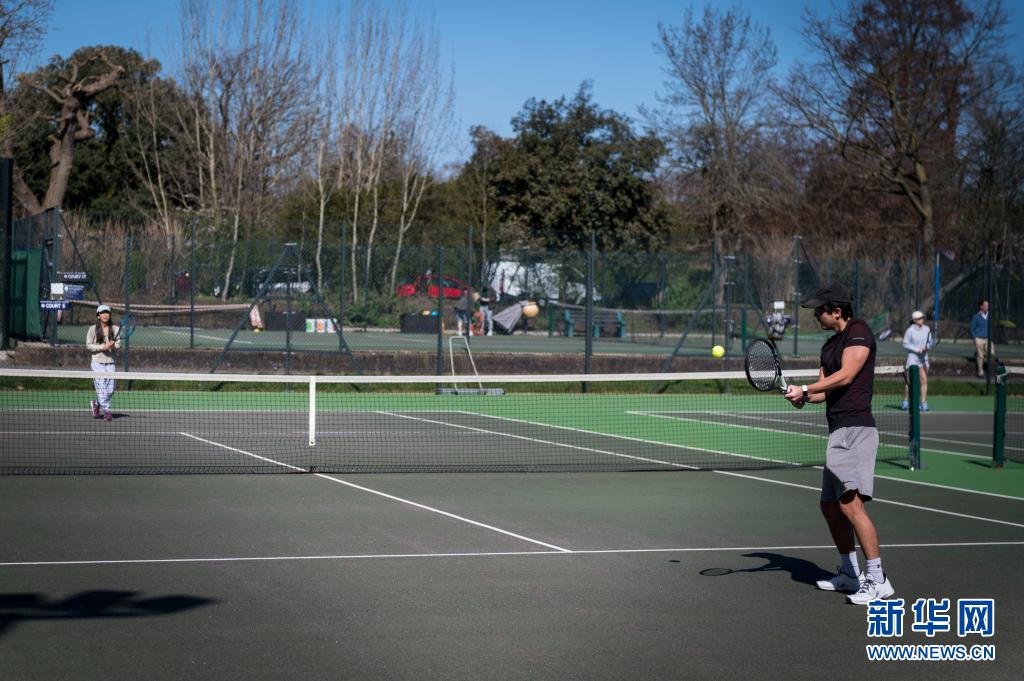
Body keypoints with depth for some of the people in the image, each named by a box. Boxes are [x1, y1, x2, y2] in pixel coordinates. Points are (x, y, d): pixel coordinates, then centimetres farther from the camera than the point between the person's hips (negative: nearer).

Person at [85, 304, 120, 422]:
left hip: (110, 362, 3)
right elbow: (88, 345, -1)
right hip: (98, 362, -3)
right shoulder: (93, 329, 0)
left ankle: (96, 404, 27)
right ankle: (106, 411, -2)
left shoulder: (115, 329, 7)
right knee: (101, 387, -10)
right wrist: (102, 347, -14)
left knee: (110, 390, 2)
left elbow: (118, 345, 8)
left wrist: (113, 345, -15)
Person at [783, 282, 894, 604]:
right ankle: (849, 574, 26)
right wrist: (803, 397, -3)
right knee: (830, 505, 14)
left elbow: (845, 376, -17)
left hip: (855, 429, -10)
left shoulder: (859, 332, -7)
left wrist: (805, 389, -11)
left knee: (850, 503, -18)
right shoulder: (830, 345, 20)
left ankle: (877, 579, -17)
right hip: (839, 432, 10)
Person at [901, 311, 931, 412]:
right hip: (912, 357, -4)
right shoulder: (910, 330, -8)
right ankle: (906, 401, 12)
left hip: (923, 357, 4)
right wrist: (916, 350, -15)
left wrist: (927, 347, -11)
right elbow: (905, 344, -7)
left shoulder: (927, 329, 4)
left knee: (924, 379, -2)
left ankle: (924, 403, 2)